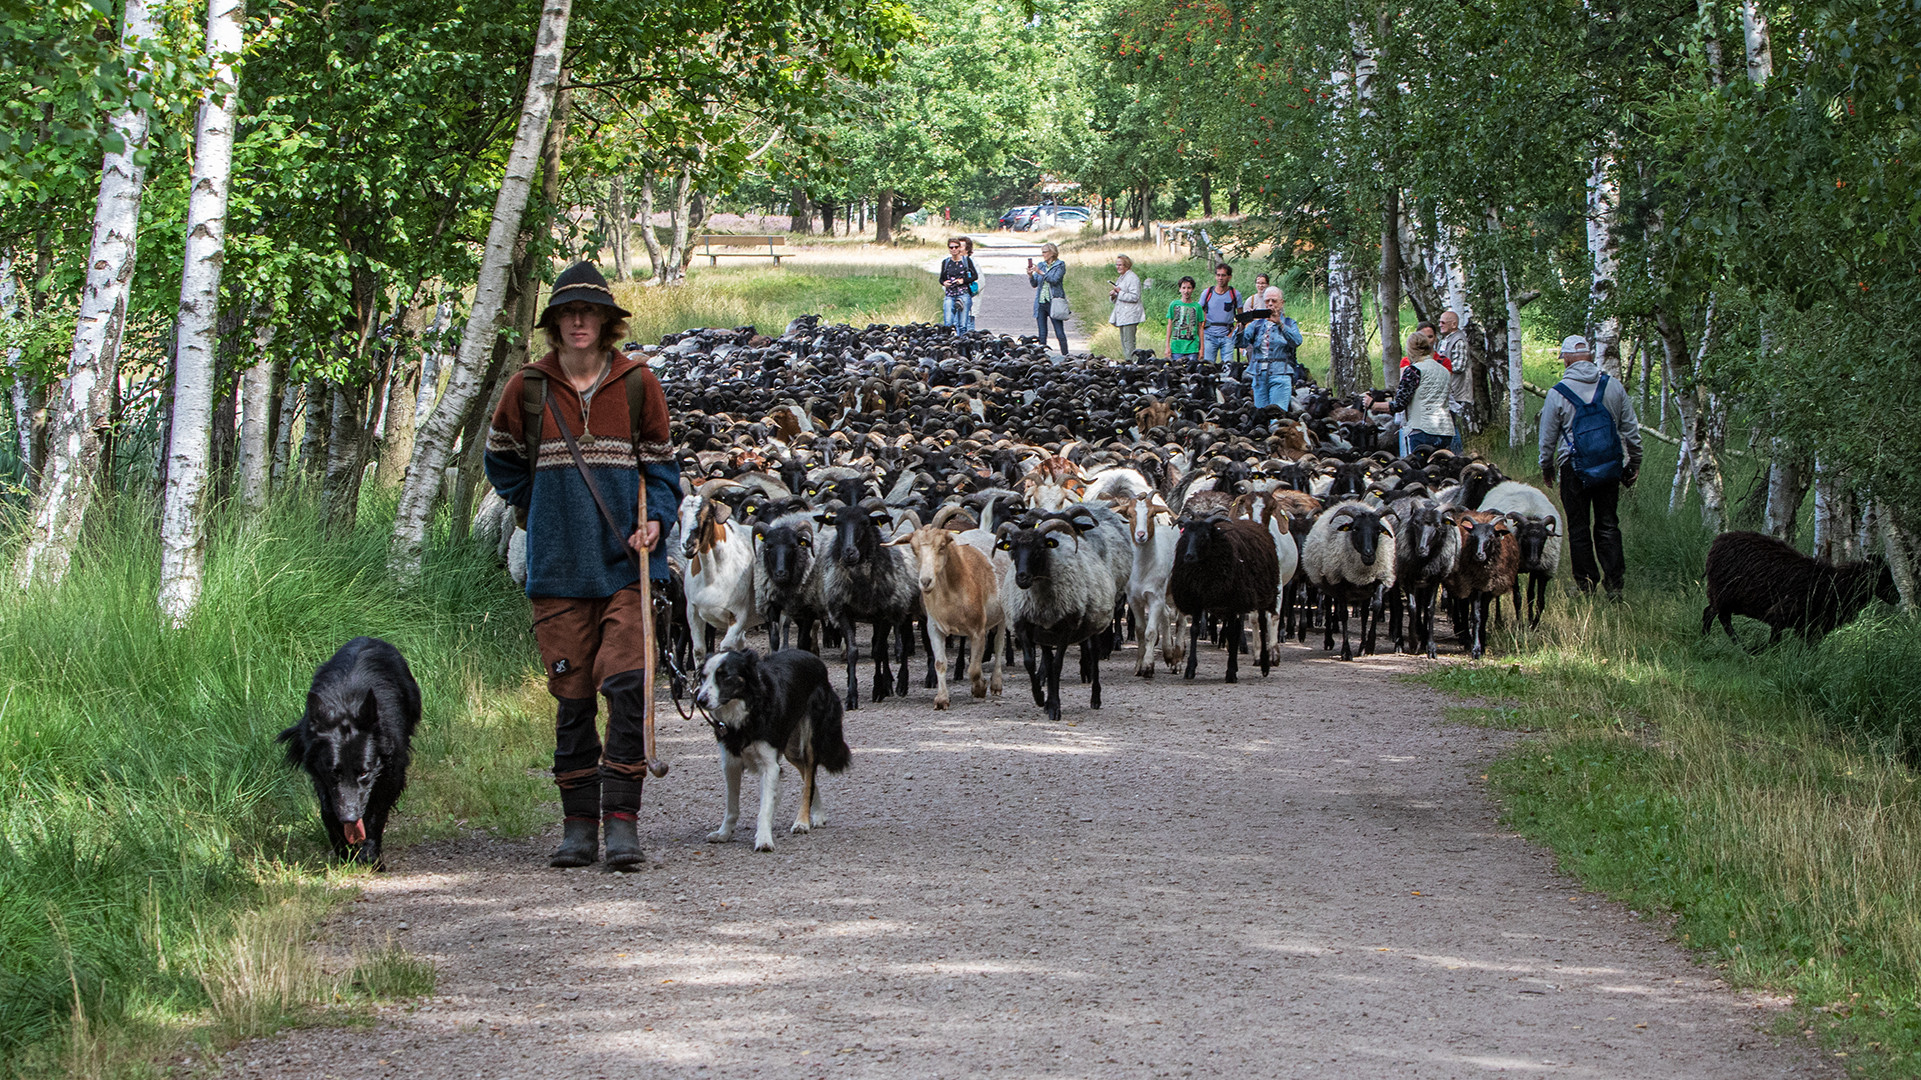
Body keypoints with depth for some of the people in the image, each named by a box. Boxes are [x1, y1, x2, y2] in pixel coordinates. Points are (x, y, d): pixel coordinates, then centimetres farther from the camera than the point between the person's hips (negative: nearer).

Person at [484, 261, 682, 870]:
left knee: (626, 685, -12)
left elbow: (660, 464, 10)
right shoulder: (529, 387, 4)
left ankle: (621, 819, -10)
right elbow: (502, 460, 21)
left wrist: (655, 519, -5)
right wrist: (539, 509, 13)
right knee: (571, 694, 4)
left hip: (624, 563, -1)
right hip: (558, 568, 1)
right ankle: (579, 822, 12)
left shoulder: (636, 383, 2)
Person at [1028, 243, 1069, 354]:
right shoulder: (1041, 265, 14)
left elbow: (1055, 279, -15)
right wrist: (1030, 275, -5)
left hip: (1054, 302, -5)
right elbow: (1034, 284, 13)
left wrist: (1041, 273, -16)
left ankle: (1065, 356, -3)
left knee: (1059, 332, -6)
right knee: (1042, 333, 6)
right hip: (1041, 302, 5)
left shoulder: (1060, 265, -1)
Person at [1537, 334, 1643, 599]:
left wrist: (1546, 467, 18)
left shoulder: (1558, 393, -7)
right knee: (1608, 524, 8)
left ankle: (1586, 584, 7)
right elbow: (1631, 430, 7)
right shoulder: (1614, 387, 1)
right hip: (1610, 466, 3)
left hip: (1575, 468, -3)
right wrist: (1634, 464, 19)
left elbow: (1548, 437, 2)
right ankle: (1614, 583, 0)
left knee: (1578, 527, 7)